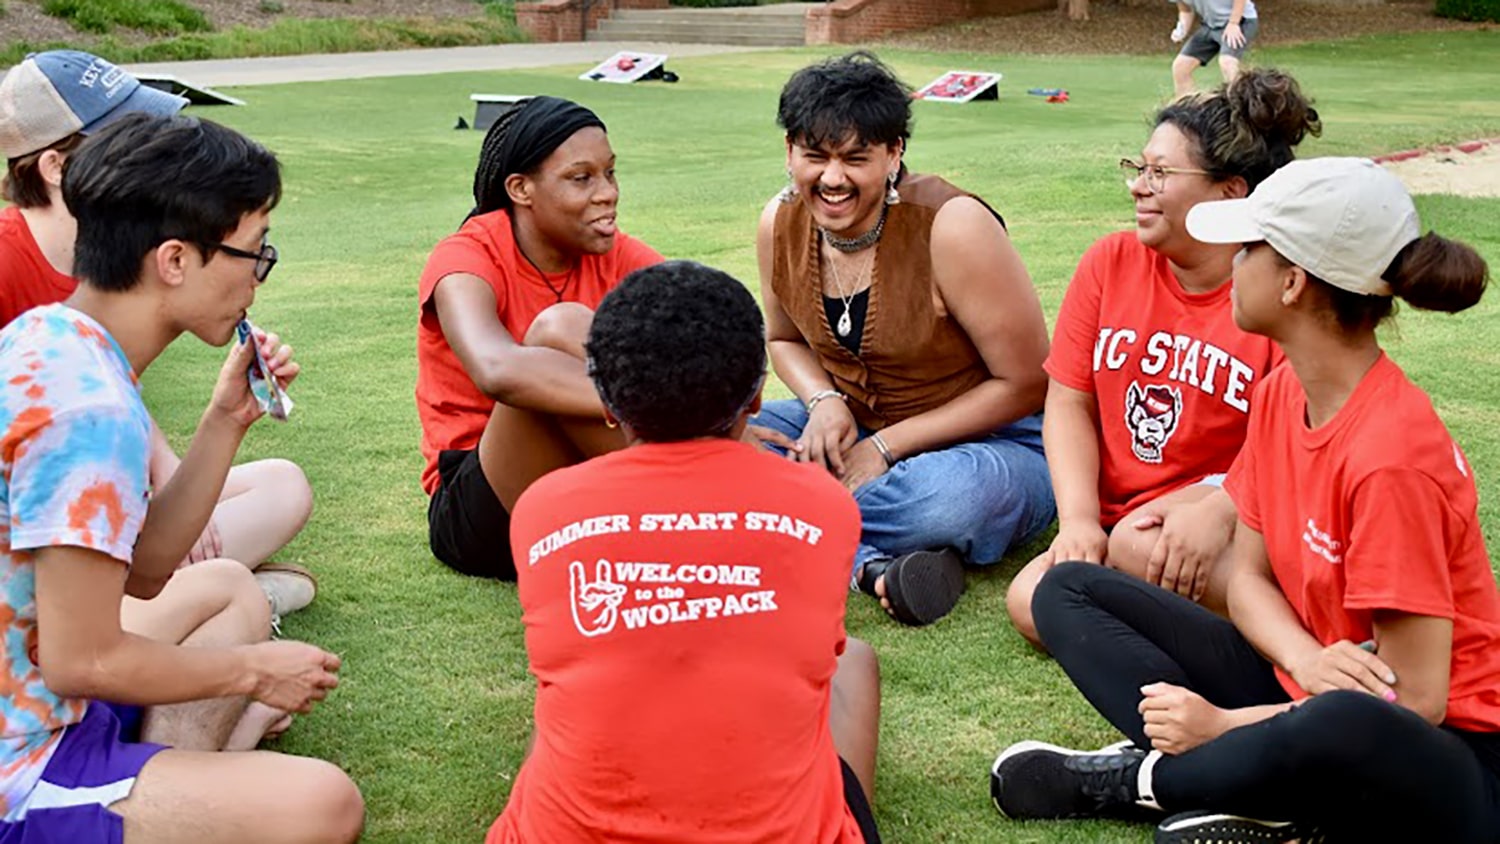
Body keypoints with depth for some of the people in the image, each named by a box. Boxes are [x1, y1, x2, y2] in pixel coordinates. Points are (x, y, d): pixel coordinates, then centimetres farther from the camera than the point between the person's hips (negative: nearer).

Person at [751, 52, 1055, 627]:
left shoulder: (951, 227, -22)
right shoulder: (781, 225, -6)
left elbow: (1027, 384, -17)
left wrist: (888, 445, -18)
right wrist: (824, 402, -9)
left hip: (994, 442, -6)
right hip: (853, 431, 6)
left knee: (952, 497, -41)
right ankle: (873, 566, -29)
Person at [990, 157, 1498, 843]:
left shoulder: (1390, 456, -25)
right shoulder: (1279, 394, -1)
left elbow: (1411, 700, -22)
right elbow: (1249, 576, 3)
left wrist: (1223, 723, -18)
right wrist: (1307, 661, -18)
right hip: (1300, 690, 8)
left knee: (1343, 727, -44)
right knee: (1068, 592, 2)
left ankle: (1138, 776, -14)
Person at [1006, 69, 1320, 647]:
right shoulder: (1109, 264, 6)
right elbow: (1069, 402, 4)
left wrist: (1216, 513, -30)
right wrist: (1079, 520, -10)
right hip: (1117, 523, 4)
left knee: (1142, 547, -34)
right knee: (1033, 602, -22)